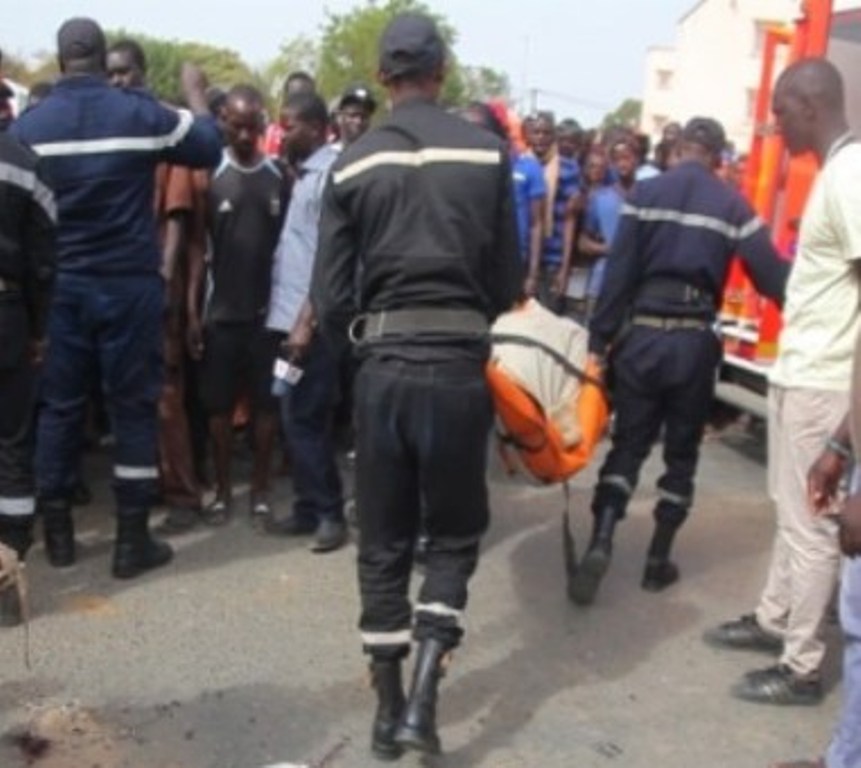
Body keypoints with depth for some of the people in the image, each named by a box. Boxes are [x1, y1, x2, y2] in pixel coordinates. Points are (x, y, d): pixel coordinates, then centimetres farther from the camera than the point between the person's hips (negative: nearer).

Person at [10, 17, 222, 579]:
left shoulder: (28, 126, -1)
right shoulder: (141, 113, -6)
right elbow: (210, 148, 8)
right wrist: (196, 93, 24)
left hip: (59, 287, 2)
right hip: (129, 284, -2)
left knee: (59, 406, 12)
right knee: (134, 407, 5)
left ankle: (58, 533, 20)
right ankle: (132, 541, 9)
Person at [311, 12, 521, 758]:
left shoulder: (353, 165, 0)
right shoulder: (487, 152, -2)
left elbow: (330, 297, 0)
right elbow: (508, 280, 2)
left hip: (382, 366, 1)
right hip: (459, 365, -1)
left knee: (383, 542, 13)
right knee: (454, 534, 14)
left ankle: (388, 709, 20)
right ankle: (421, 700, 2)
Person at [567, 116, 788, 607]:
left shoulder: (646, 193, 2)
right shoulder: (733, 206, 1)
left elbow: (619, 271, -3)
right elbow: (771, 275, -2)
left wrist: (600, 339, -1)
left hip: (642, 332, 1)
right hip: (695, 339, 0)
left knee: (628, 442, 8)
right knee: (682, 452, 13)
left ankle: (601, 544, -10)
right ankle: (659, 560, 17)